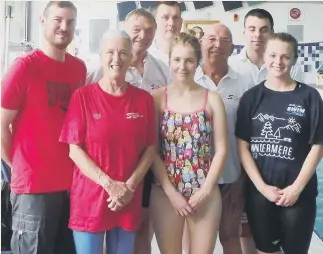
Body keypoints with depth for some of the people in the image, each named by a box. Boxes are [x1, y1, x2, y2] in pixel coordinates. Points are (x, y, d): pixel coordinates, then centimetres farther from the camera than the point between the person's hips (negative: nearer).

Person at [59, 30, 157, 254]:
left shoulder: (144, 99, 3)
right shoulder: (83, 96, -5)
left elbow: (150, 148, 4)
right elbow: (74, 149, -7)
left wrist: (130, 186, -8)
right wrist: (109, 184, -14)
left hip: (129, 199, 3)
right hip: (89, 197, -2)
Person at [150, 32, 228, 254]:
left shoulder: (212, 99, 2)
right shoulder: (157, 98, -1)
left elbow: (221, 149, 0)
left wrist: (205, 190, -7)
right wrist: (171, 192, -9)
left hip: (205, 193, 1)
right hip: (166, 192, -1)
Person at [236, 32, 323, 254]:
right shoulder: (252, 97, 2)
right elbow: (243, 146, -1)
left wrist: (297, 187, -11)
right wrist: (262, 186, -9)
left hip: (299, 192, -1)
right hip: (259, 191, 1)